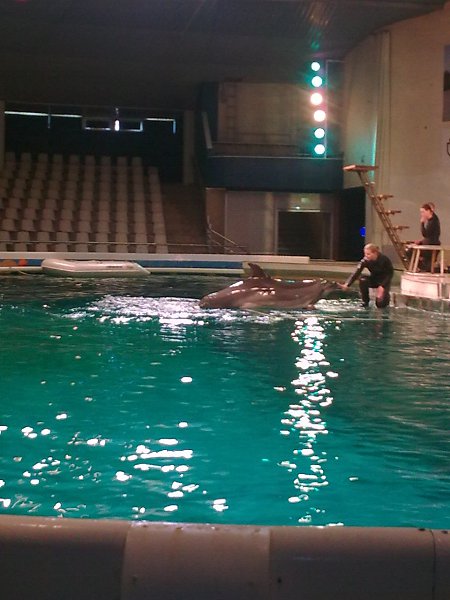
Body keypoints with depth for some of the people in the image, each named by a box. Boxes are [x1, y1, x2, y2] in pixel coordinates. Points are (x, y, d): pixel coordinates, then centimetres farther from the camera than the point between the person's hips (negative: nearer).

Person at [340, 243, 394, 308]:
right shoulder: (365, 261, -20)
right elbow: (356, 273, -28)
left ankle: (386, 296, 19)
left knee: (380, 304, -18)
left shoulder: (385, 259, -25)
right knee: (362, 280, -30)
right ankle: (365, 302, -12)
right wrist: (347, 284, -43)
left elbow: (390, 274, -16)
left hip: (384, 281, -3)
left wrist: (382, 286, -27)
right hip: (374, 279, 3)